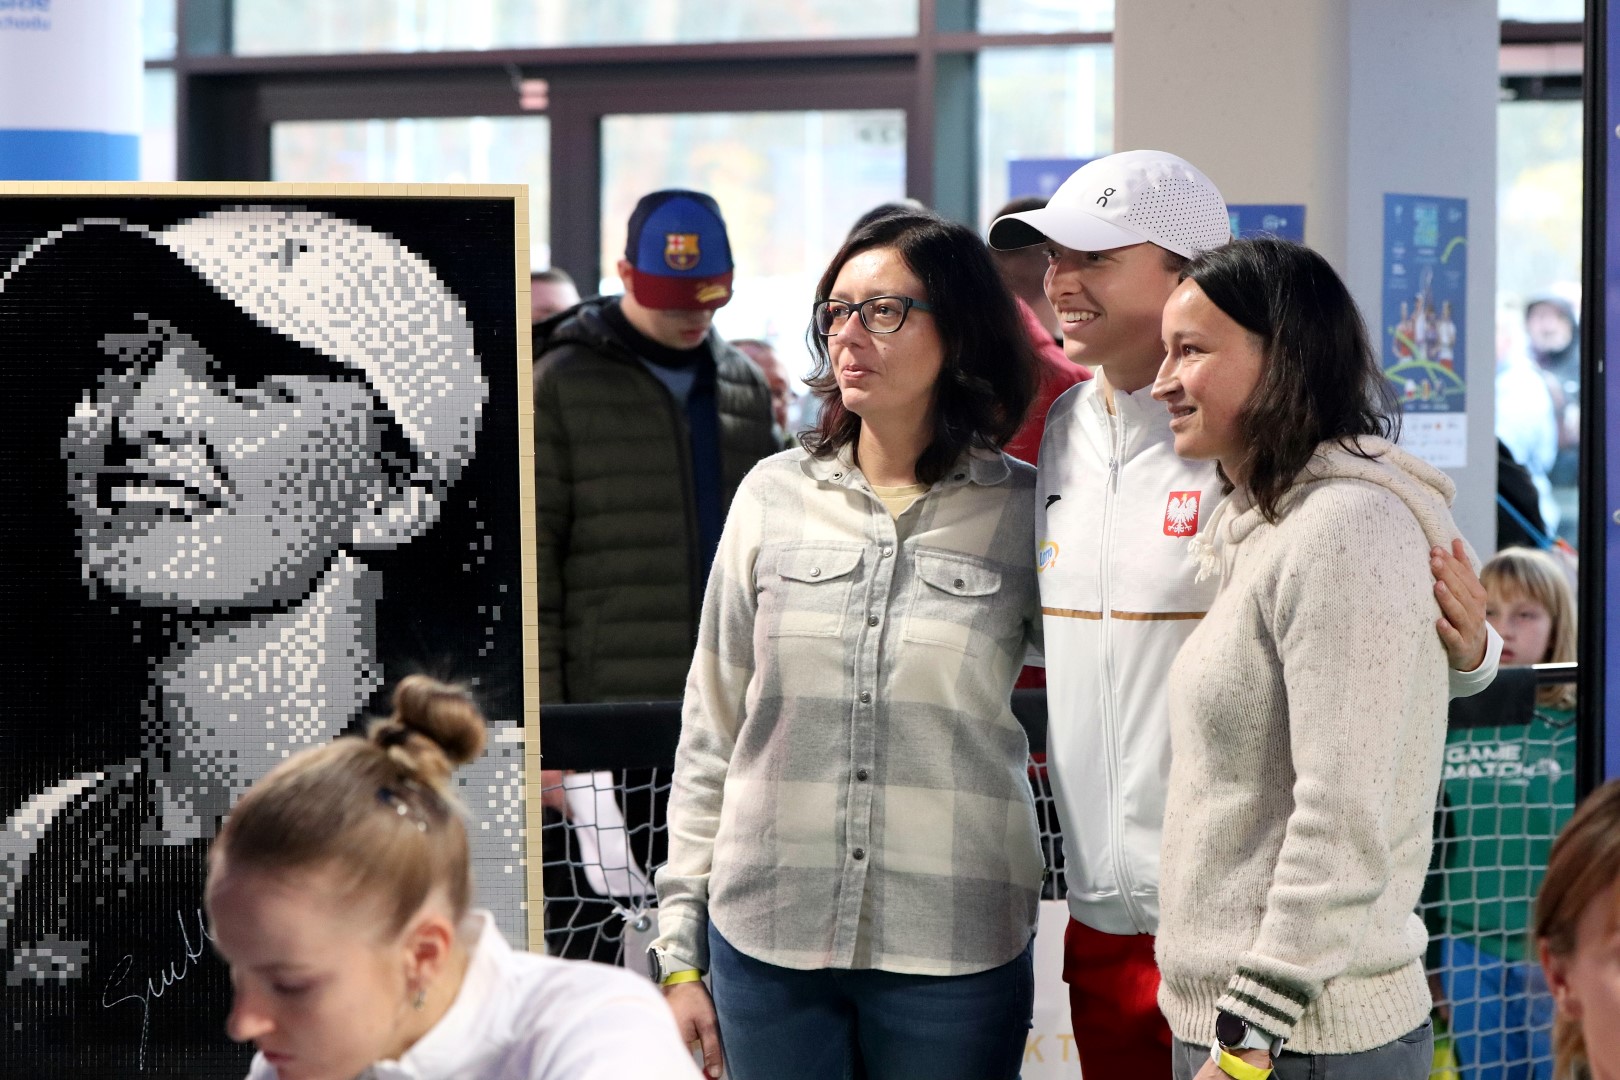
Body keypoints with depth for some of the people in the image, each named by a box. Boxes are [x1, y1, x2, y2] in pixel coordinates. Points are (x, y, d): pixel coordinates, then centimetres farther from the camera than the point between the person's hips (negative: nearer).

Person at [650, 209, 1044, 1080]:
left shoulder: (1024, 514, 1)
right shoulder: (774, 497, 6)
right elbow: (710, 731, 9)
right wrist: (680, 951, 6)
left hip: (953, 955, -1)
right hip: (766, 941, 2)